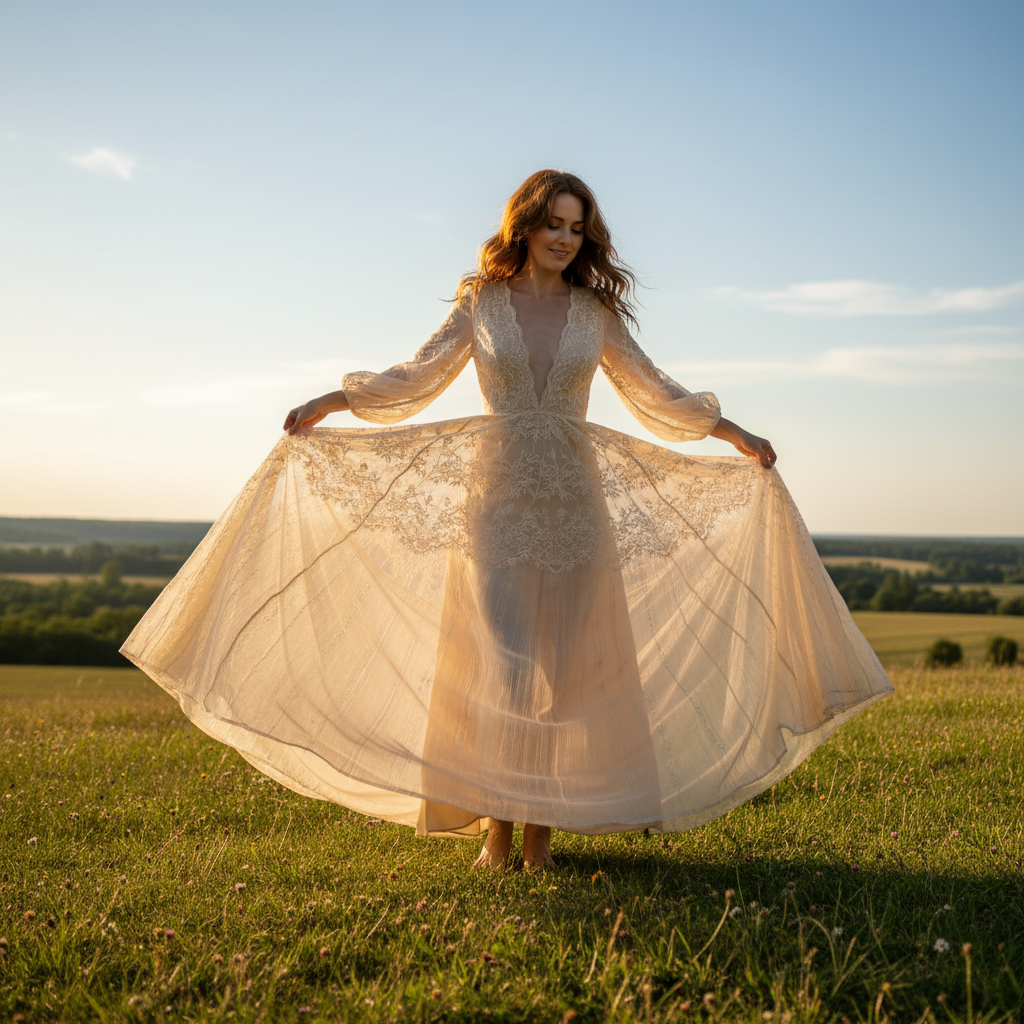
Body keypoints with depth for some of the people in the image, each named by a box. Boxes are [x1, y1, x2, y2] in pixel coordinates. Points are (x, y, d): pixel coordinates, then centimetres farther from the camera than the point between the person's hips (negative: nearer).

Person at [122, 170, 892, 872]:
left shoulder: (596, 311, 9)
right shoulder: (481, 303, 5)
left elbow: (653, 392, 15)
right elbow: (417, 378, 7)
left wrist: (733, 432, 11)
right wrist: (335, 401, -4)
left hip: (574, 502, 2)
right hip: (498, 497, -2)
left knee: (567, 667, 1)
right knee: (495, 664, -7)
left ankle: (541, 826, 9)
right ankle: (494, 824, 4)